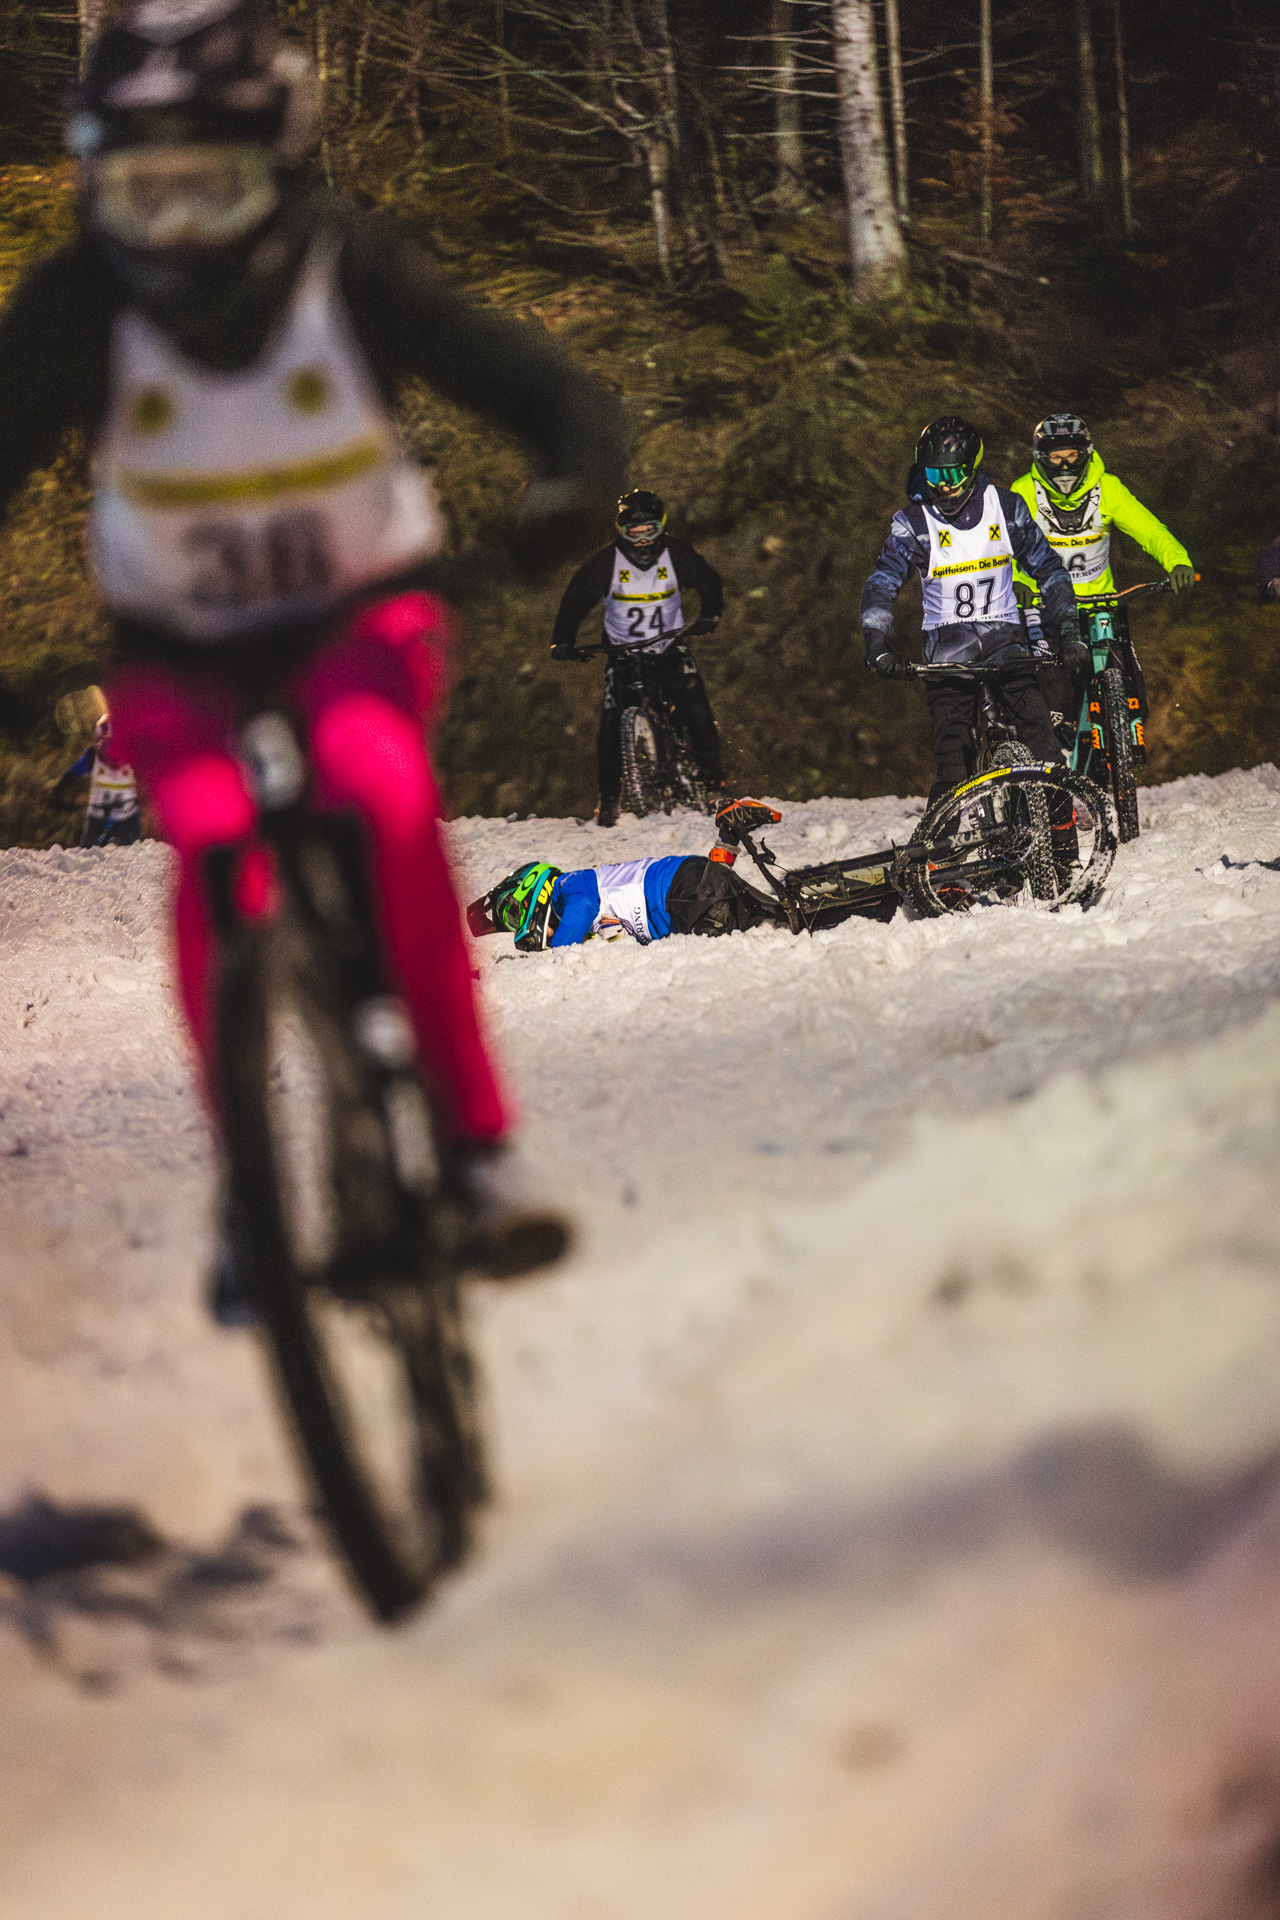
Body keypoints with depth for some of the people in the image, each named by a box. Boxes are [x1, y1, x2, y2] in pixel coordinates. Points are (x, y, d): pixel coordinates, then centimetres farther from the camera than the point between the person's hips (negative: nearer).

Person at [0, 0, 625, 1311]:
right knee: (211, 840, -28)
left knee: (383, 794, -32)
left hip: (356, 616, -1)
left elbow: (544, 391, -18)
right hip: (180, 652, 1)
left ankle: (472, 1143, -22)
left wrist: (573, 483, -41)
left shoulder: (352, 270, -19)